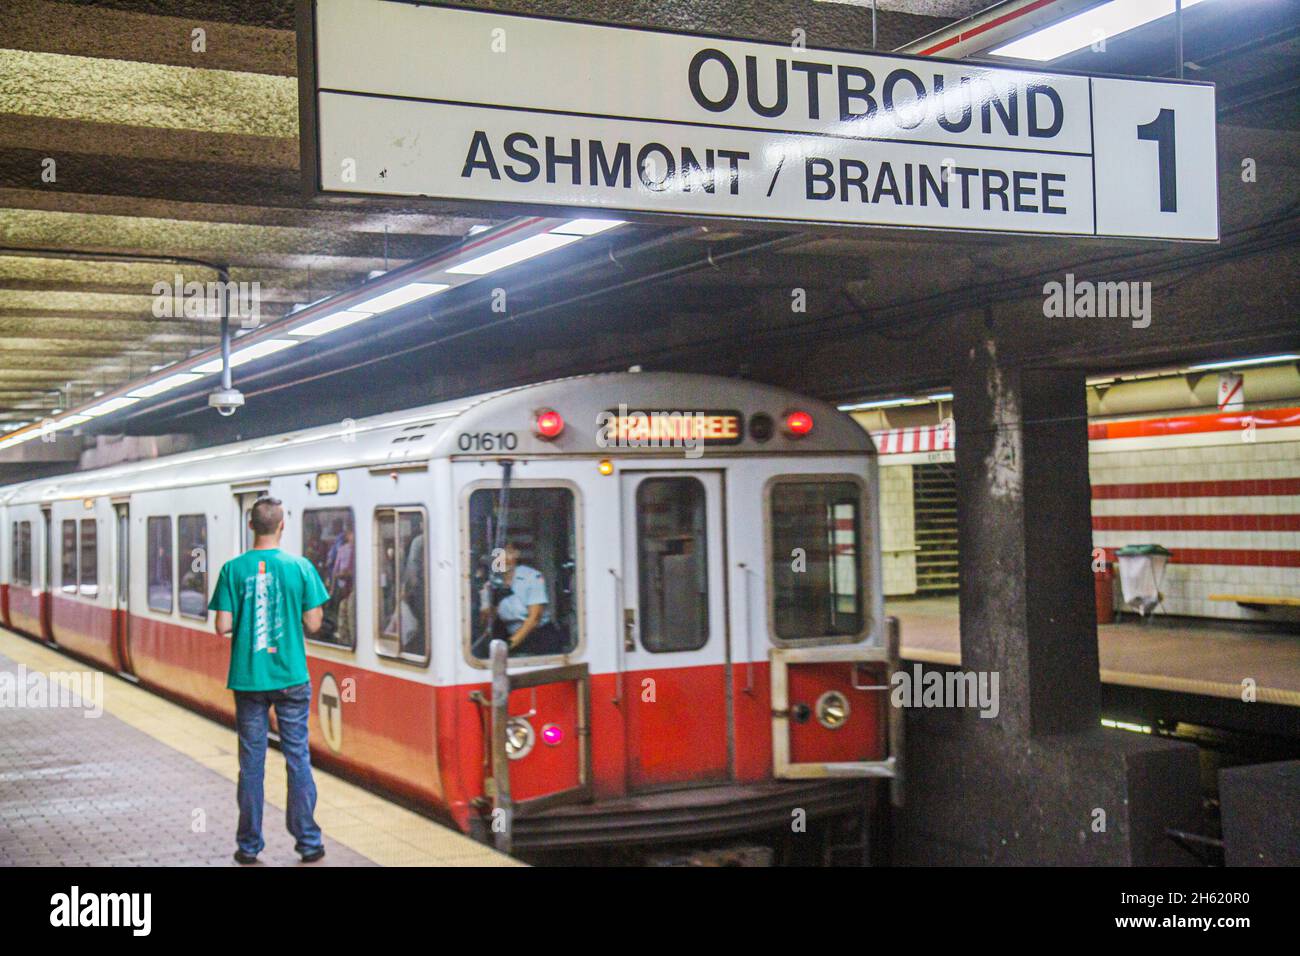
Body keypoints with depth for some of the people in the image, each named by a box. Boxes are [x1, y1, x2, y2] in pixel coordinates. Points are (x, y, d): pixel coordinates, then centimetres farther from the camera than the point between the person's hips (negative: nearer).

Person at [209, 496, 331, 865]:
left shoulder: (233, 569, -5)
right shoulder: (300, 567, -5)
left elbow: (223, 627, -7)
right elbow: (313, 623, -4)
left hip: (248, 679, 1)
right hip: (291, 678, 0)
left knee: (251, 762, 9)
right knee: (298, 758, 7)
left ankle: (249, 846, 15)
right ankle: (308, 842, 11)